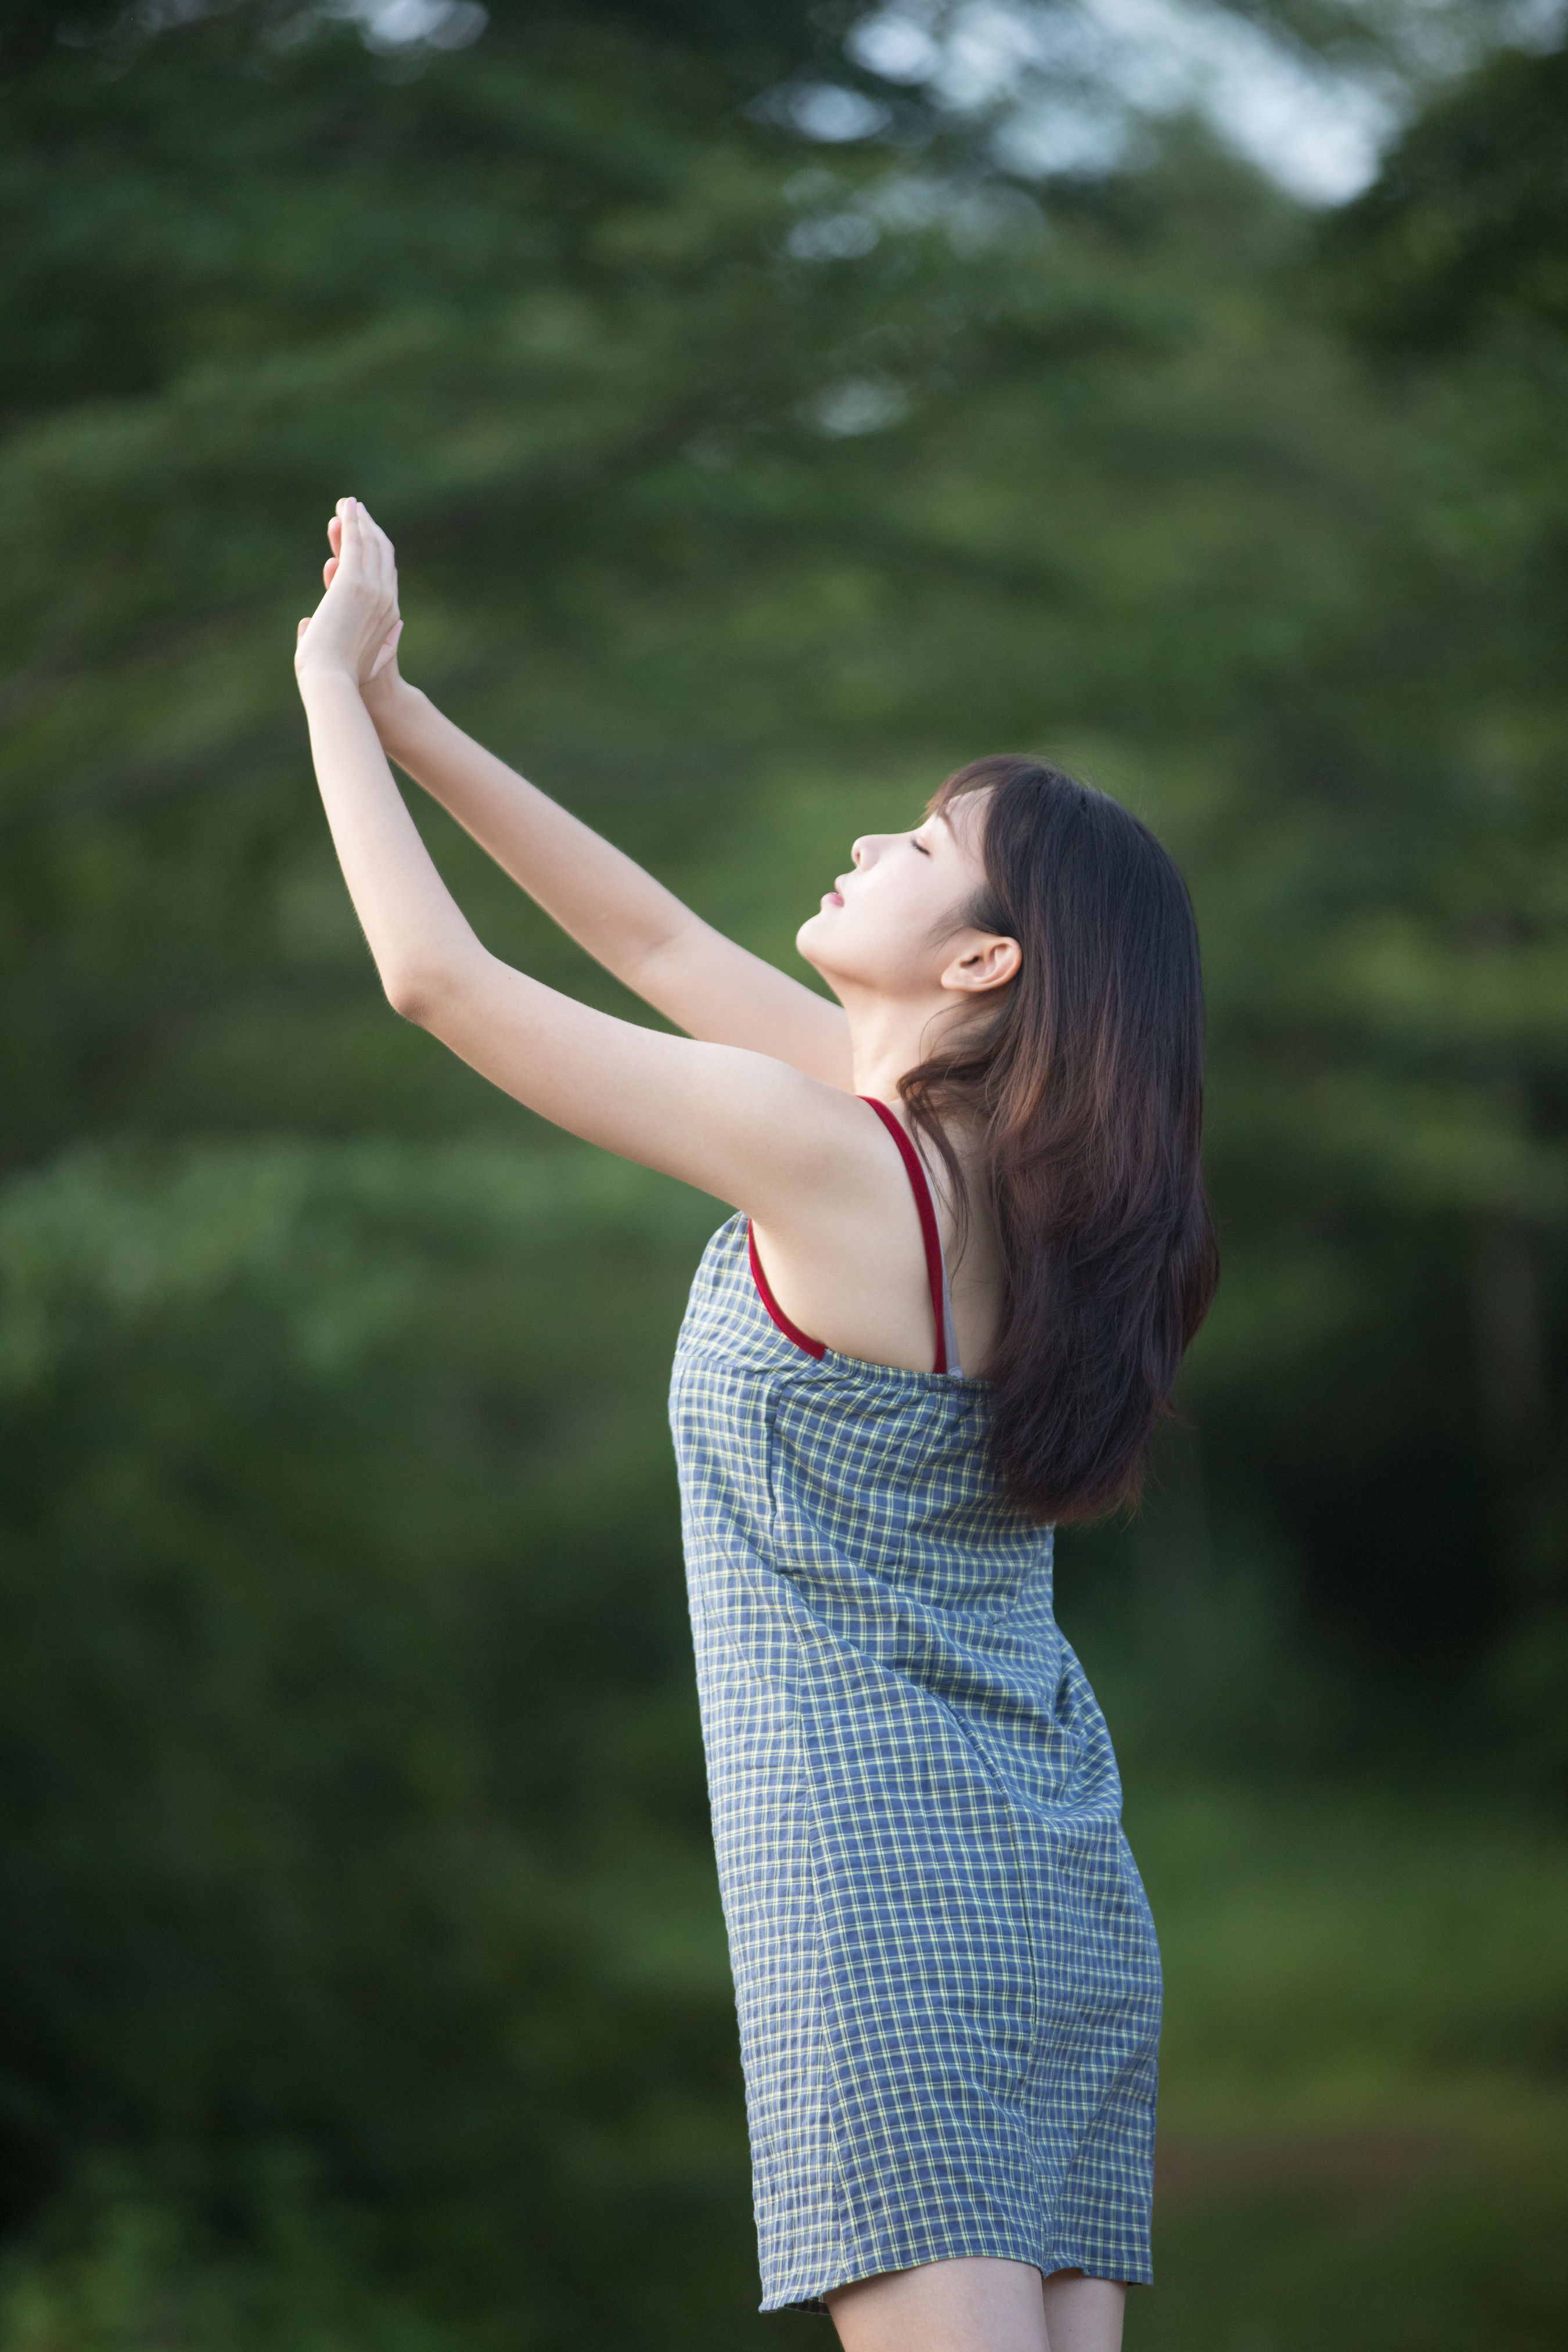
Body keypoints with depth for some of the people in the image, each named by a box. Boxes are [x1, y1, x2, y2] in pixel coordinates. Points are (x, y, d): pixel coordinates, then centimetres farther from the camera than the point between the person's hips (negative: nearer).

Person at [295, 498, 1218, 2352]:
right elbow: (653, 941, 19)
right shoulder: (980, 1157, 10)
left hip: (889, 1882, -8)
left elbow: (434, 975, -7)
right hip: (1069, 1896, 8)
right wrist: (397, 710, 21)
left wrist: (332, 681, 6)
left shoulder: (826, 1156, -13)